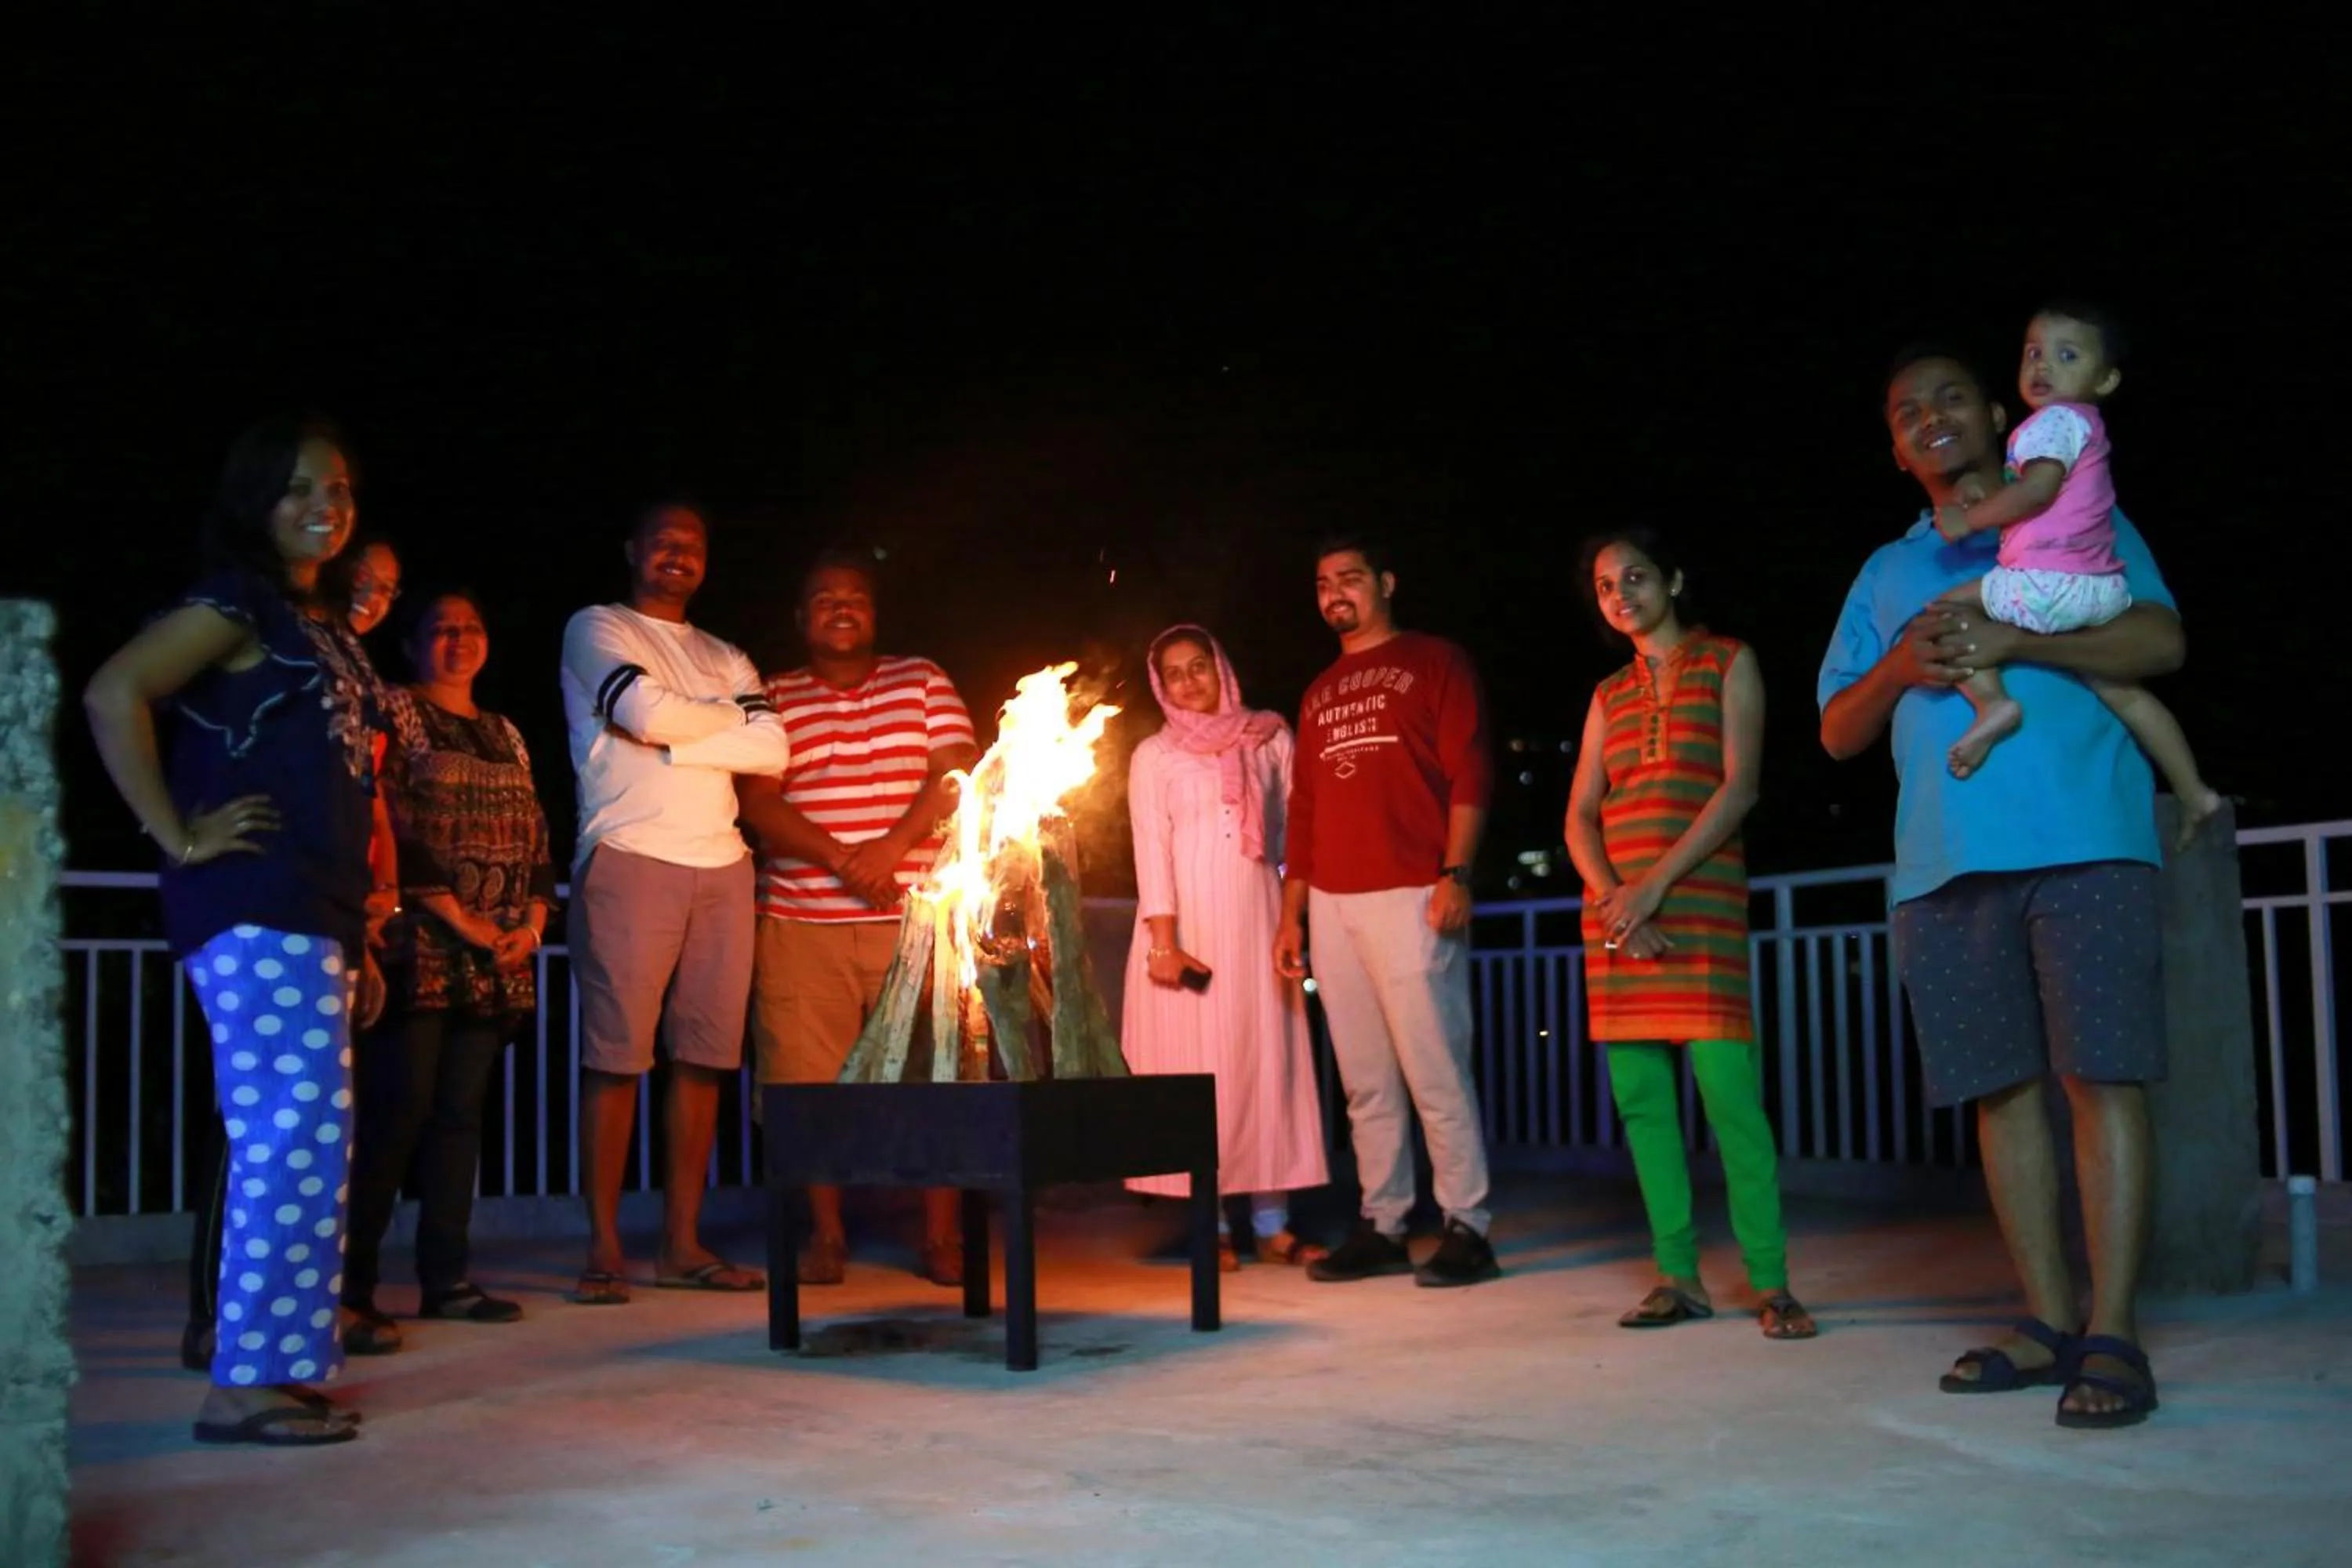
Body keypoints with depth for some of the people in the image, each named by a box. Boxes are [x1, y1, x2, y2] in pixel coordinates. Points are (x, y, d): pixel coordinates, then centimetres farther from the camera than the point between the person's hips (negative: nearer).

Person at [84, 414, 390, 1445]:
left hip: (314, 916, 9)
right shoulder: (237, 603, -4)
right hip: (254, 911, -9)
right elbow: (114, 694, -20)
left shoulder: (326, 626, 22)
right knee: (298, 1136, -11)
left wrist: (358, 946, 19)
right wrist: (180, 837, -18)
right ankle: (246, 1383, -5)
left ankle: (284, 1368, 17)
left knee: (299, 1144, 10)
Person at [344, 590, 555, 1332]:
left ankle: (446, 1276, 8)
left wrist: (532, 924, 0)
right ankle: (355, 1278, 0)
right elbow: (392, 830, -10)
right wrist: (461, 919, -14)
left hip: (495, 957, 6)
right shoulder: (394, 713, 0)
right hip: (419, 947, -6)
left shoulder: (505, 735, 20)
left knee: (461, 1111, 5)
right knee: (399, 1109, -8)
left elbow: (536, 838, 16)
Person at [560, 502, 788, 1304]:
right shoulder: (596, 629, 7)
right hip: (631, 858, -5)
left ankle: (683, 1244, 7)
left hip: (721, 865, 5)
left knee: (703, 1056, 2)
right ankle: (604, 1250, -2)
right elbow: (646, 712, -12)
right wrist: (728, 718, 4)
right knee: (616, 1054, -6)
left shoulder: (725, 658, 22)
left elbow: (774, 750, 5)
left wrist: (675, 743, -6)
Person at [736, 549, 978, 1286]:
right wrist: (843, 858, -14)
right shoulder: (773, 698, 10)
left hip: (914, 917, 0)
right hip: (801, 921, 0)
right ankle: (825, 1236, 12)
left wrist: (891, 848, -13)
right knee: (808, 1080, -1)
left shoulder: (923, 681, 11)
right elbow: (757, 801, -1)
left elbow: (955, 775, 1)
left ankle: (942, 1238, 6)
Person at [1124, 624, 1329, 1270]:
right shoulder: (1154, 755, 6)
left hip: (1257, 917, 1)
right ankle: (1210, 1224, 3)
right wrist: (1163, 941, -12)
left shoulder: (1270, 738, 10)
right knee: (1199, 1065, -1)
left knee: (1268, 1058, -1)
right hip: (1188, 921, -1)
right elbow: (1151, 850, -2)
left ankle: (1273, 1222, 3)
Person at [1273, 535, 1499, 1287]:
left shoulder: (1434, 662, 6)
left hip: (1411, 899, -6)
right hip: (1333, 906, 6)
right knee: (1365, 1081, 6)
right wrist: (1291, 914, 15)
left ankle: (1466, 1229, -3)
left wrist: (1455, 873, -15)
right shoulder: (1319, 694, 22)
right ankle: (1381, 1227, 11)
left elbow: (1469, 773, -4)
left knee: (1434, 1069, -9)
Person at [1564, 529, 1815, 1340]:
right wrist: (1612, 896, -8)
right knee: (1640, 1097, 1)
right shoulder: (1609, 694, 18)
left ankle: (1770, 1283, -8)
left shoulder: (1727, 663, 7)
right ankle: (1679, 1276, 7)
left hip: (1701, 899, -4)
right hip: (1615, 907, 5)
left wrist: (1656, 885, -13)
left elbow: (1739, 788, -5)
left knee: (1728, 1092, -13)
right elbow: (1580, 815, 11)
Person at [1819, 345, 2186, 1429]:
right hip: (1946, 862, 4)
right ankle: (2046, 1323, 9)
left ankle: (2112, 1337, -9)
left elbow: (2161, 642, 0)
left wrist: (2011, 640, -11)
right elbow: (1837, 731, 19)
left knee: (2102, 1076, -10)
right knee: (2003, 1090, 3)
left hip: (2082, 842, -4)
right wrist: (1899, 668, -2)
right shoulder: (1887, 573, 24)